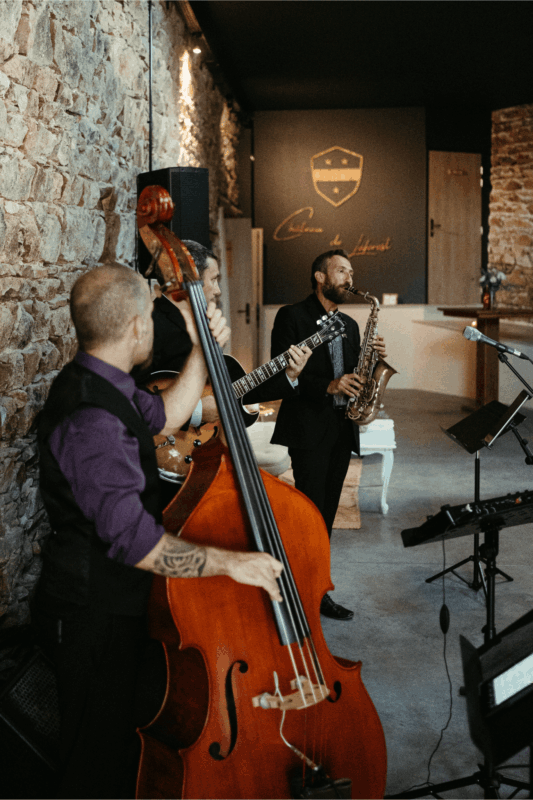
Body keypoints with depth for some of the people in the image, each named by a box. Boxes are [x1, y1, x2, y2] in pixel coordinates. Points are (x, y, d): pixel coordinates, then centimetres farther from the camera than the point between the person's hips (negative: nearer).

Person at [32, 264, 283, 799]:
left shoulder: (94, 384, 4)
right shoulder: (91, 419, -31)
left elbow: (166, 415, 20)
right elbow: (135, 541, -35)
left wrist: (202, 351, 8)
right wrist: (229, 562, -28)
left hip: (111, 601, 10)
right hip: (94, 619, -10)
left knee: (120, 740, 27)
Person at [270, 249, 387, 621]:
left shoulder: (349, 325, 19)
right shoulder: (292, 316, -3)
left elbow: (355, 375, 19)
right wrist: (328, 386, -20)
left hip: (342, 428, 7)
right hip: (308, 428, -7)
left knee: (327, 512, 10)